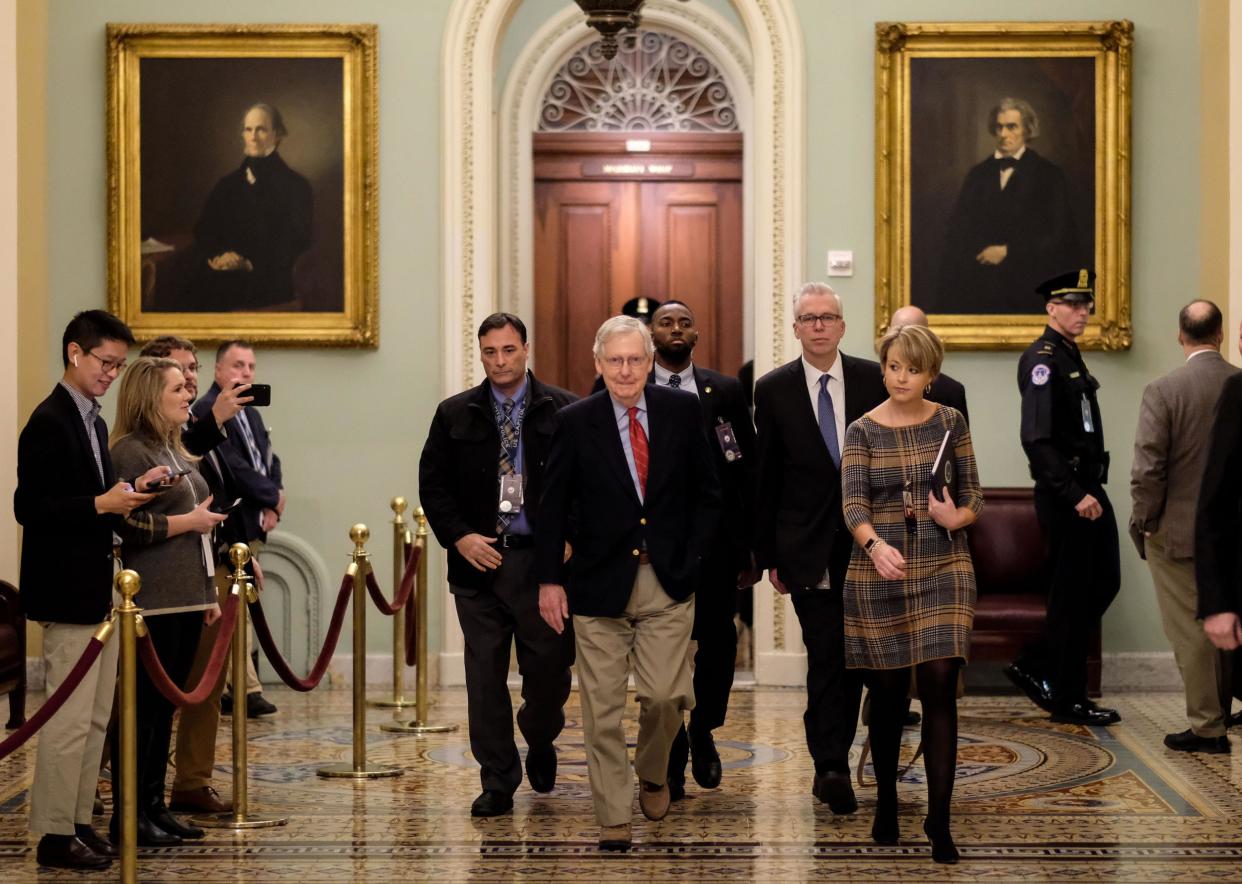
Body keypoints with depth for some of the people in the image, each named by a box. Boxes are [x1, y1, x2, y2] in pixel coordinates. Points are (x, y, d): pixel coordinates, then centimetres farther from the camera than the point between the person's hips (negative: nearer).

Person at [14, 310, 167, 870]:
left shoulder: (93, 423, 15)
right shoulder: (49, 422, -13)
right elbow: (29, 508, -19)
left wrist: (127, 494, 5)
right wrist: (102, 504, -24)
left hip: (98, 587, 10)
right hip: (68, 592, -10)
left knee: (95, 717, 13)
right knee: (69, 718, -6)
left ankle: (79, 823, 20)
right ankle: (54, 834, 1)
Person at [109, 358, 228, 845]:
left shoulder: (175, 451, 17)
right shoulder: (130, 451, -11)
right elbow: (127, 526, -19)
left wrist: (208, 593, 19)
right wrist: (189, 521, -13)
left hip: (187, 598, 9)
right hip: (153, 601, -9)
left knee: (167, 704, 11)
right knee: (144, 704, -4)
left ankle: (155, 805, 18)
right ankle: (128, 815, 3)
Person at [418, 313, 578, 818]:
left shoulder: (565, 411, 1)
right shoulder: (455, 414, 7)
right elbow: (432, 483, 8)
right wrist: (459, 537, -5)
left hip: (544, 560, -1)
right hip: (479, 559, 2)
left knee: (549, 668, 2)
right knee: (485, 676, 2)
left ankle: (539, 741, 34)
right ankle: (497, 782, 11)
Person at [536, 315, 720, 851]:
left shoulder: (682, 411, 3)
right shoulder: (575, 422, -1)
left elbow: (706, 492, 10)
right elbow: (552, 506, 2)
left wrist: (693, 556, 0)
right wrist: (549, 580, -3)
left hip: (668, 583, 1)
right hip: (600, 583, -1)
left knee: (664, 696, -4)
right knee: (602, 709, 1)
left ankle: (652, 773, 28)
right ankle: (614, 822, 12)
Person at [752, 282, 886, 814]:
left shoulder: (873, 381, 2)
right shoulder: (774, 390, 0)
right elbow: (766, 479, 3)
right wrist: (768, 554, 2)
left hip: (866, 544, 2)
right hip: (808, 547, -2)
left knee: (853, 657, 9)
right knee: (826, 657, -8)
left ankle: (830, 763, 22)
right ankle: (832, 767, -7)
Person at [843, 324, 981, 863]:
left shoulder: (951, 422, 3)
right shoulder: (862, 431, 0)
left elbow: (973, 496, 6)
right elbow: (853, 504, -11)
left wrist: (956, 517, -17)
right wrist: (875, 545, -31)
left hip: (943, 569, 0)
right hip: (878, 572, 0)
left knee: (939, 688, -8)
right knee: (887, 693, 7)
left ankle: (939, 819, -4)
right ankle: (886, 801, 27)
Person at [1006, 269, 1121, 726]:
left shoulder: (1072, 357, 16)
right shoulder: (1041, 359, -14)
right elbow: (1036, 439, -22)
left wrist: (1092, 490, 14)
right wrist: (1075, 495, -24)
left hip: (1090, 490, 10)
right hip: (1063, 495, -10)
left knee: (1104, 583, 12)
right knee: (1071, 594, -2)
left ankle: (1035, 668, 20)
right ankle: (1067, 699, 9)